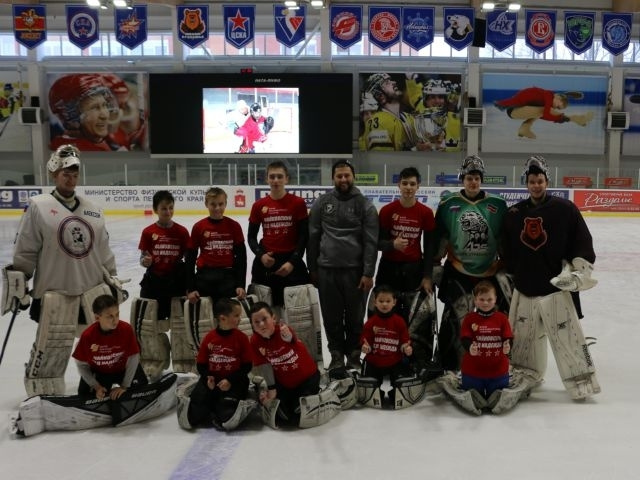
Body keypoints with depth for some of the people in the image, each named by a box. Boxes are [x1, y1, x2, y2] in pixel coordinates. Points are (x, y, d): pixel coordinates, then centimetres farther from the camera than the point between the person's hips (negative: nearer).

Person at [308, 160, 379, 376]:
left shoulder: (365, 205, -1)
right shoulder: (322, 203, 4)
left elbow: (371, 242, -4)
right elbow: (312, 236, 7)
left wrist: (368, 273, -10)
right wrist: (312, 268, 5)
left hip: (355, 270, -1)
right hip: (327, 269, 1)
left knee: (355, 316, 8)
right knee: (332, 317, 9)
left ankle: (354, 355, 25)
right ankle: (337, 355, 24)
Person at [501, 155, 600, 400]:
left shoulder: (564, 209, -5)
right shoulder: (514, 214, 7)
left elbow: (583, 244, -3)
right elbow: (506, 251, 15)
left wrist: (578, 272, -10)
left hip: (555, 287, -4)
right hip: (523, 289, 5)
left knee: (567, 337, -4)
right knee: (522, 337, 14)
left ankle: (582, 381, 9)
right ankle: (525, 376, 32)